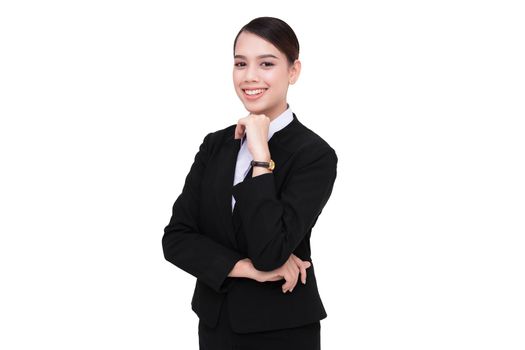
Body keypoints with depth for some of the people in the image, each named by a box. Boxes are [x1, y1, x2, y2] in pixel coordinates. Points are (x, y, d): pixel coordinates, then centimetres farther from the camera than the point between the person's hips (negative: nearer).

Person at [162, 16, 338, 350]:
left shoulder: (316, 155, -13)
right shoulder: (215, 144, 3)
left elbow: (269, 254, -23)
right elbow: (175, 238, -4)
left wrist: (261, 155, -22)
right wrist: (246, 268, -17)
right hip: (214, 322, 5)